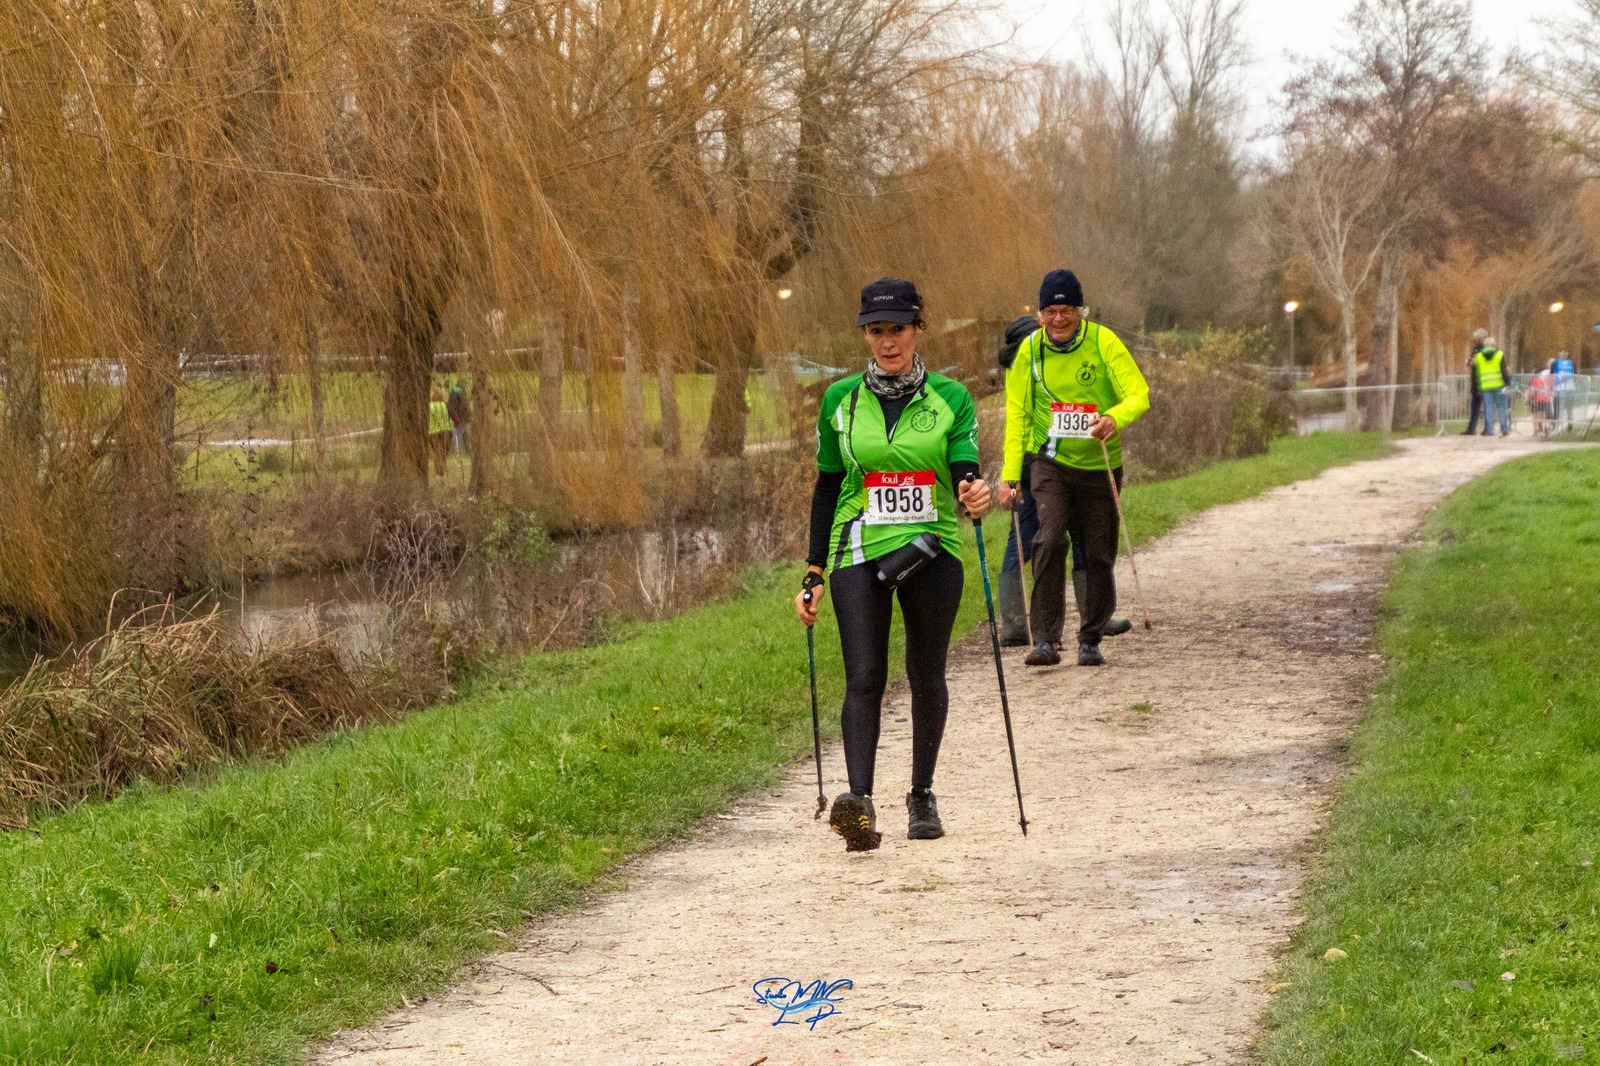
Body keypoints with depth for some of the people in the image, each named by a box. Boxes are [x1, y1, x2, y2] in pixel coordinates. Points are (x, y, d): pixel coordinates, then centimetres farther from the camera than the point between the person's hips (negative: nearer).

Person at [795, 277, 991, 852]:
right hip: (859, 553, 0)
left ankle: (922, 795, 25)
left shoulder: (951, 398, 3)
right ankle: (859, 802, -27)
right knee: (864, 677, -14)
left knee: (926, 677, 9)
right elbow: (827, 487, 11)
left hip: (932, 551, 1)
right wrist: (813, 573, 8)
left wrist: (973, 493, -33)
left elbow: (964, 469, -8)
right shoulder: (841, 401, 5)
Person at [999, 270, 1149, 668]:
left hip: (1099, 466, 0)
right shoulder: (1030, 349, -3)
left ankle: (1091, 640, 22)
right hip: (1051, 464, 0)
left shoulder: (1104, 343, -9)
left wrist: (1114, 418, -36)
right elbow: (1017, 414, 3)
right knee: (1049, 542, -19)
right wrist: (1010, 474, -3)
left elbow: (1139, 395, -14)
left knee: (1099, 554, 5)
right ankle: (1046, 639, -17)